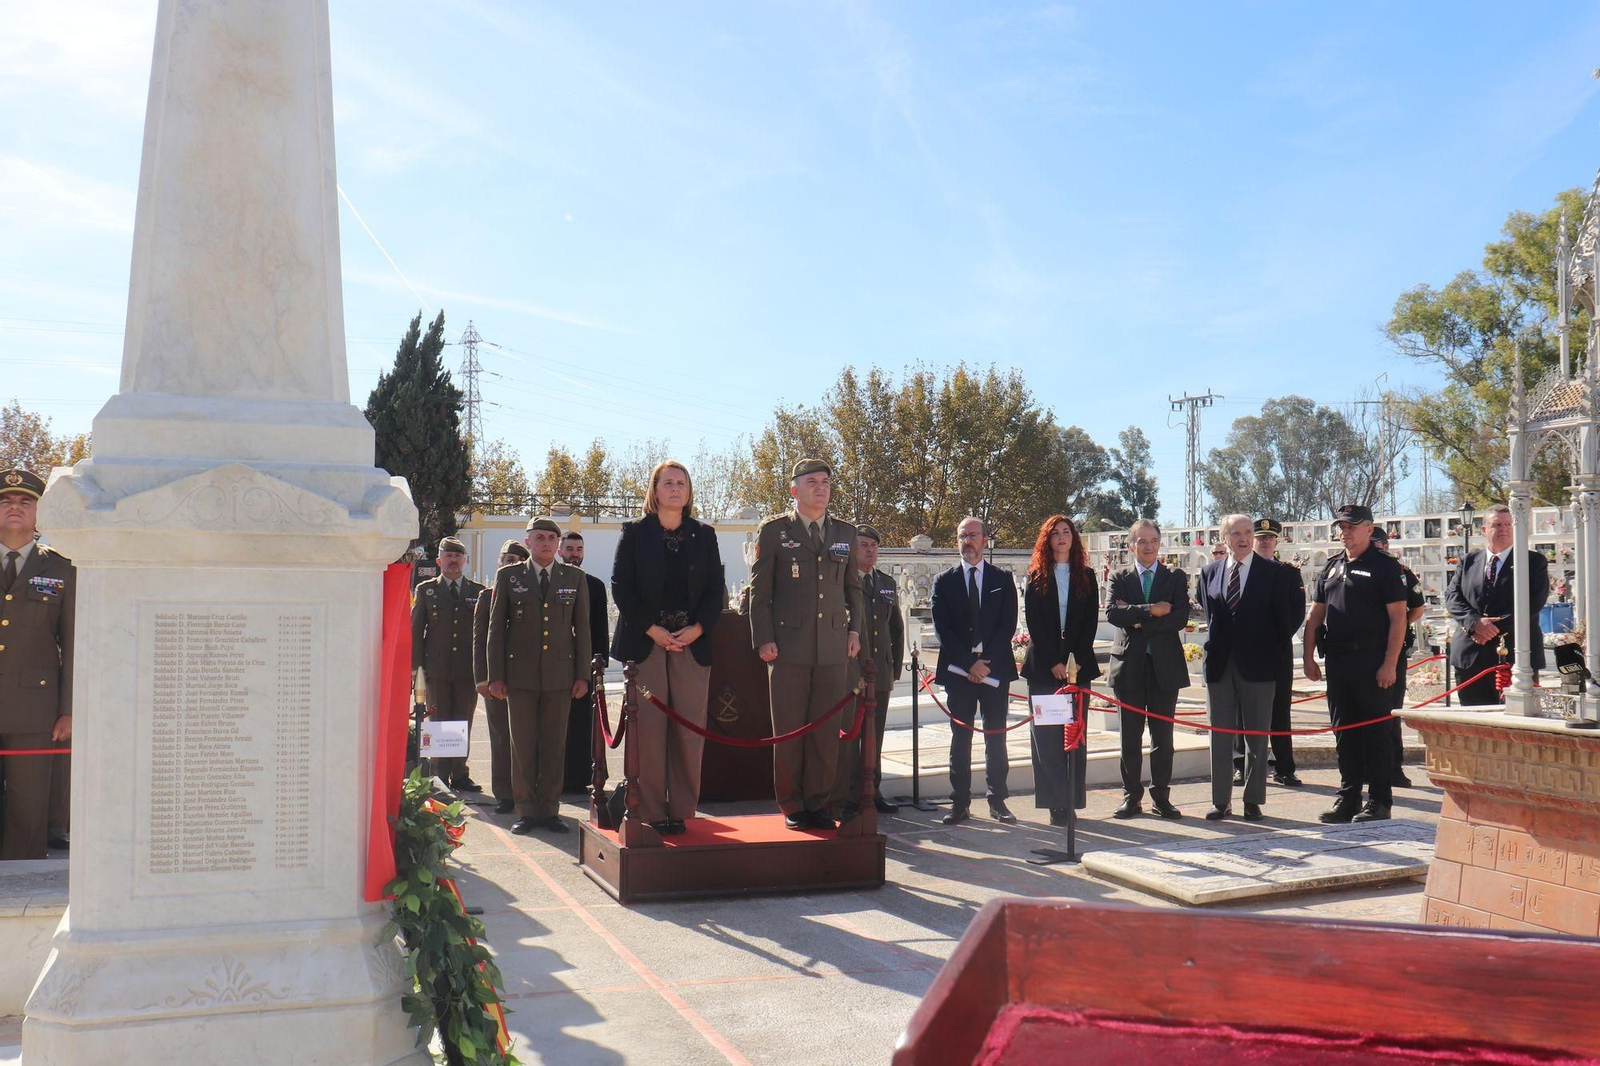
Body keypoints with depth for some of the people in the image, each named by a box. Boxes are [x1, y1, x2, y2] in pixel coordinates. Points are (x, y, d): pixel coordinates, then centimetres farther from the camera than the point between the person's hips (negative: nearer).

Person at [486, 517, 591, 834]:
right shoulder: (508, 576, 5)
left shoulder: (574, 578, 9)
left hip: (560, 673, 1)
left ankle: (549, 810, 13)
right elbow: (496, 628, 5)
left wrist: (582, 675, 3)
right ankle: (526, 811, 11)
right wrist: (495, 676, -1)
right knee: (522, 745, 2)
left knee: (555, 745, 4)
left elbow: (582, 629, 9)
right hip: (520, 673, -1)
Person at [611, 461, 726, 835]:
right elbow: (621, 586, 0)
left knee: (690, 730, 0)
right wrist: (652, 629, -10)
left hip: (692, 642, 2)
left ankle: (682, 811, 8)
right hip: (645, 641, -2)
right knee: (648, 728, -4)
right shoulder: (635, 532, 6)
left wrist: (697, 628, -6)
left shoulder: (704, 535, 12)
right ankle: (650, 814, 3)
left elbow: (716, 589, 9)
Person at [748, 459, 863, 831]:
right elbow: (759, 590, 2)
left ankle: (817, 803, 16)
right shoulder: (773, 531, 3)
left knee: (826, 730, 4)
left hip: (834, 648, 3)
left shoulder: (845, 532, 13)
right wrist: (763, 639, -5)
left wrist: (854, 630, 10)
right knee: (788, 730, 2)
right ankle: (792, 806, 13)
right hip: (789, 646, -3)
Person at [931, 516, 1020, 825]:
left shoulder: (1003, 579, 8)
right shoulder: (944, 581, 7)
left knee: (996, 737, 3)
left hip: (995, 668, 0)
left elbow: (1008, 624, 1)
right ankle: (960, 803, 5)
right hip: (959, 669, 0)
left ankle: (997, 800, 9)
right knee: (961, 737, 2)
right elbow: (942, 628, -1)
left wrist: (986, 661, -10)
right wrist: (969, 663, -11)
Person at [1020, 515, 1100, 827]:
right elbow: (1034, 623, -1)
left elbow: (1091, 621, 4)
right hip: (1043, 666, -1)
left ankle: (1073, 802, 5)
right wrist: (1053, 662, -10)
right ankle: (1055, 804, -1)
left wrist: (1078, 660, -7)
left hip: (1078, 664, 1)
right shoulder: (1036, 577, 6)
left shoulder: (1086, 576, 10)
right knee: (1047, 735, -3)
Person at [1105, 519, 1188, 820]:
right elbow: (1112, 613, -9)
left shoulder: (1176, 578, 7)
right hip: (1129, 665, 0)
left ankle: (1161, 797, 13)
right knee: (1130, 736, 4)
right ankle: (1132, 796, 12)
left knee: (1162, 736, 4)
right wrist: (1151, 610, -15)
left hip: (1165, 665, 0)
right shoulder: (1120, 578, 7)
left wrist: (1138, 620, -12)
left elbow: (1180, 617, -8)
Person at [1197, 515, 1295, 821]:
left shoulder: (1273, 571, 0)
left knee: (1257, 736, 4)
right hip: (1220, 664, 3)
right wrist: (1214, 649, 6)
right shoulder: (1210, 573, 10)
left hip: (1257, 664, -3)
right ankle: (1221, 801, 14)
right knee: (1220, 735, 7)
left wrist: (1275, 655, -3)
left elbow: (1282, 618, 0)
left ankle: (1253, 801, 12)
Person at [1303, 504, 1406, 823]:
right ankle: (1348, 799, 18)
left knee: (1375, 731, -1)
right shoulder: (1331, 568, 16)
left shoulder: (1384, 566, -3)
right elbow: (1315, 615, 18)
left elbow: (1398, 618, -9)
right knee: (1344, 733, 10)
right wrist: (1309, 657, 9)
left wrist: (1389, 664, -16)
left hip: (1371, 661, -6)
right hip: (1337, 661, 6)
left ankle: (1379, 801, 6)